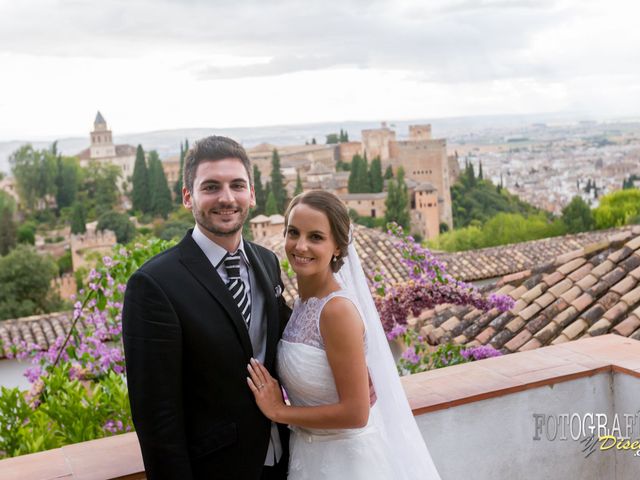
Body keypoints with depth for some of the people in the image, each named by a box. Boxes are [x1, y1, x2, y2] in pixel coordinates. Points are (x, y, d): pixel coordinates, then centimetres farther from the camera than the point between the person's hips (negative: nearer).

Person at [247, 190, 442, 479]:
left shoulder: (338, 309, -24)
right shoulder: (305, 300, 0)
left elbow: (355, 412, -23)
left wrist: (279, 411, -15)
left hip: (346, 456, -7)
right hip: (310, 451, 7)